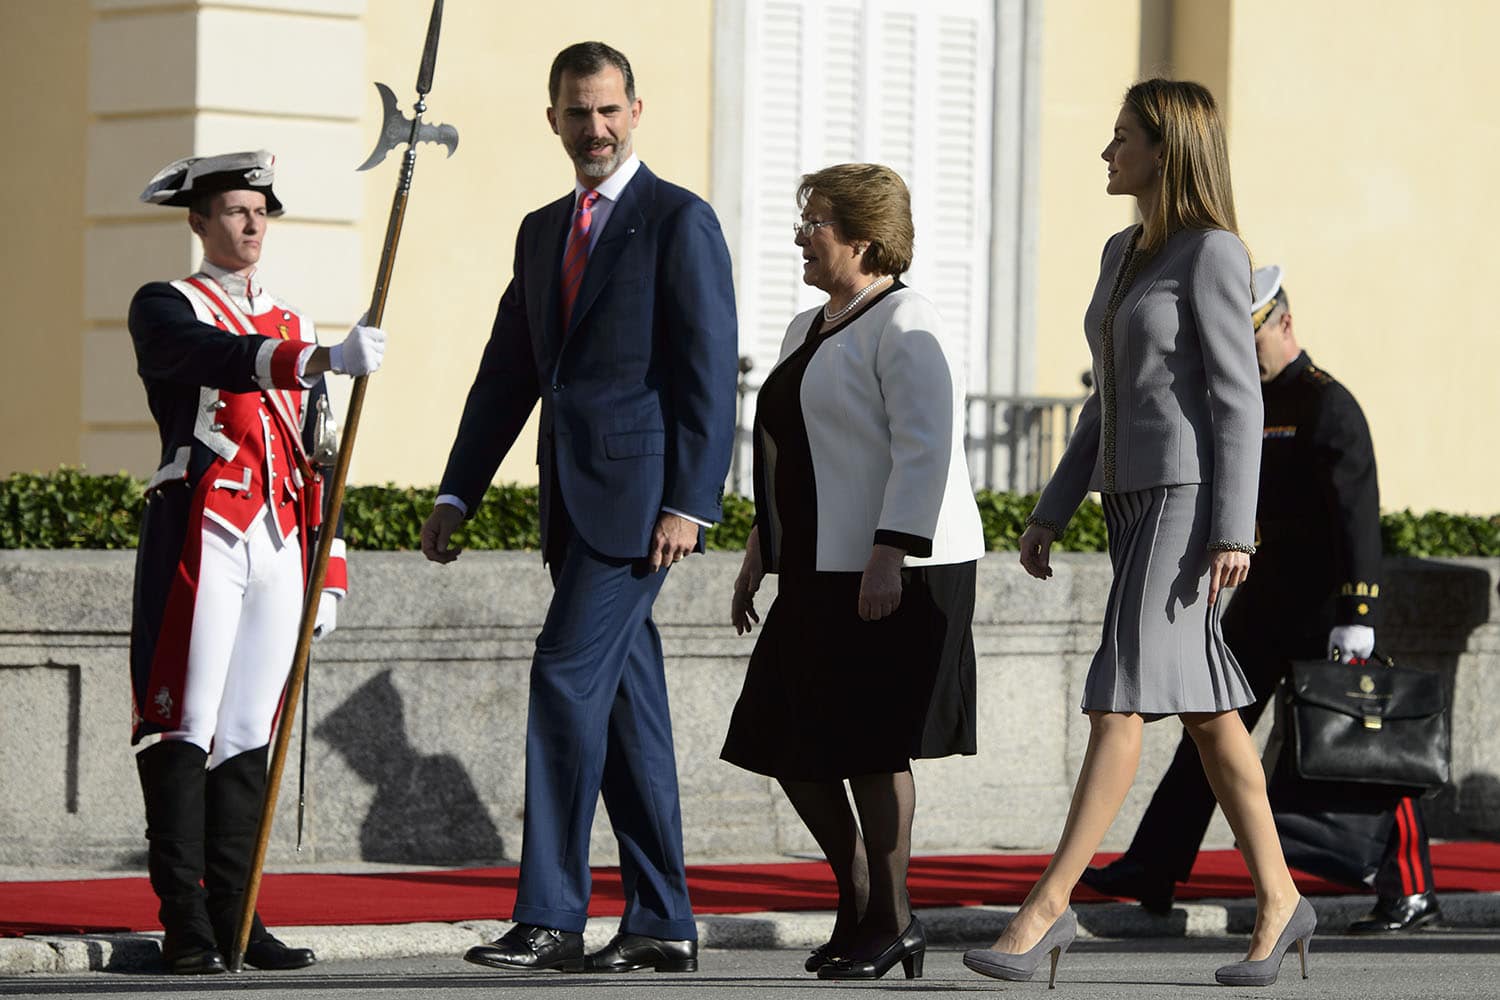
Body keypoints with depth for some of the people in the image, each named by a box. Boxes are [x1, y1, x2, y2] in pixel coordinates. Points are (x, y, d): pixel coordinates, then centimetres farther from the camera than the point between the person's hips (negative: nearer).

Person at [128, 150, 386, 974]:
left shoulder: (294, 328, 21)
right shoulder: (164, 309, 3)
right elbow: (217, 357, -21)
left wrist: (328, 574, 15)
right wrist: (321, 361, -36)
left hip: (280, 546, 6)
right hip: (200, 538, -6)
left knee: (249, 730, 5)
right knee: (185, 727, -8)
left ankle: (234, 918, 6)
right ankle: (186, 927, -8)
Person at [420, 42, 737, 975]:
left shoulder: (679, 220, -5)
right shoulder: (542, 232, 18)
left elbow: (709, 371, -10)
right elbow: (507, 372, 20)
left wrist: (689, 503, -17)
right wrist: (459, 492, 13)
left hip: (639, 493, -8)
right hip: (575, 502, 8)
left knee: (568, 673, -15)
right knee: (626, 703, 8)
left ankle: (551, 915, -15)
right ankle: (662, 923, 11)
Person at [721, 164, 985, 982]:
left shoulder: (904, 327, -12)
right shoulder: (808, 331, 18)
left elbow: (925, 452, -19)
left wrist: (887, 561, -24)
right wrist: (760, 553, 20)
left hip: (894, 576, -9)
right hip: (820, 576, 9)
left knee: (871, 745, -6)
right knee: (786, 742, 7)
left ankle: (891, 922, 4)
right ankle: (857, 898, 20)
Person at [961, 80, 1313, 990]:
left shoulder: (1214, 251, -10)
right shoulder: (1125, 254, 16)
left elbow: (1238, 397, -14)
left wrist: (1235, 532, -20)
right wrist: (1052, 513, 15)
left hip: (1192, 501, -9)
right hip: (1136, 502, 9)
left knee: (1120, 699, -13)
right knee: (1207, 711, 9)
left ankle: (1048, 907, -14)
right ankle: (1278, 899, 17)